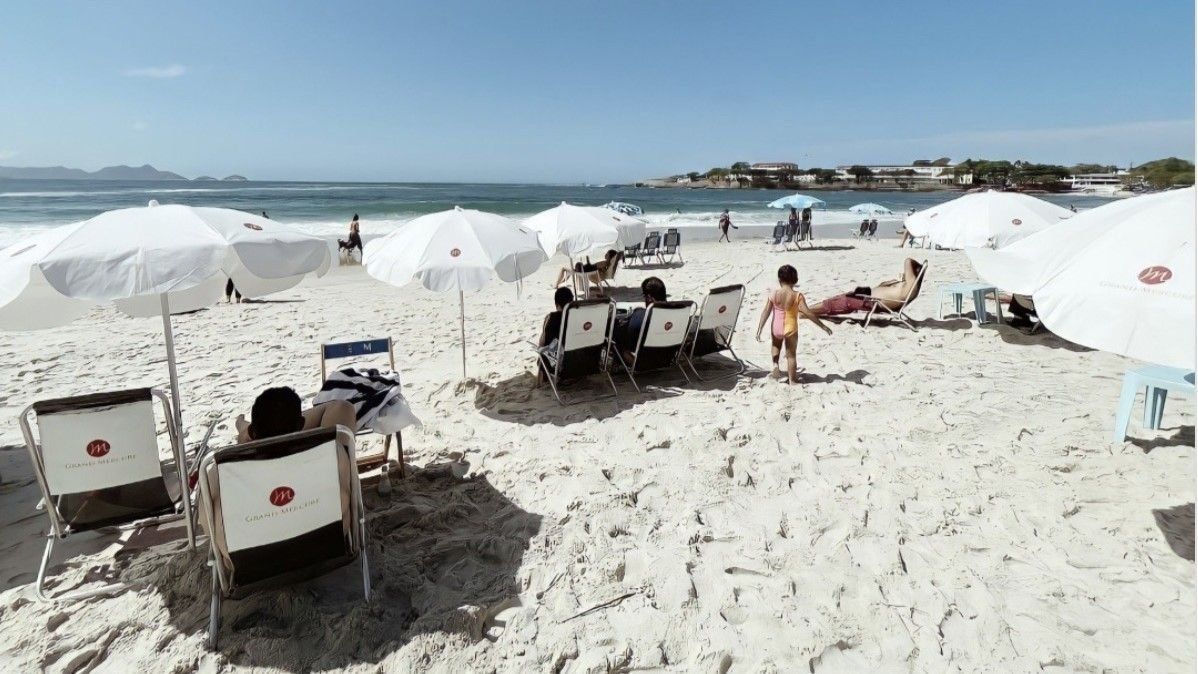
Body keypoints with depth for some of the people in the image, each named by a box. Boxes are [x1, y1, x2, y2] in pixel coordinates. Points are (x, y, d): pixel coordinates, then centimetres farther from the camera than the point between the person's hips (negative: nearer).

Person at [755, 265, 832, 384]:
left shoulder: (773, 295, -9)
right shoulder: (797, 296, -15)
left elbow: (765, 312, -8)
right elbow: (807, 313, -18)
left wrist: (759, 330, -2)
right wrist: (822, 326, -11)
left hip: (776, 329, 2)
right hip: (791, 329, -2)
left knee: (775, 346, 33)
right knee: (791, 355, 14)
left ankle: (775, 366, 18)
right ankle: (792, 380, 20)